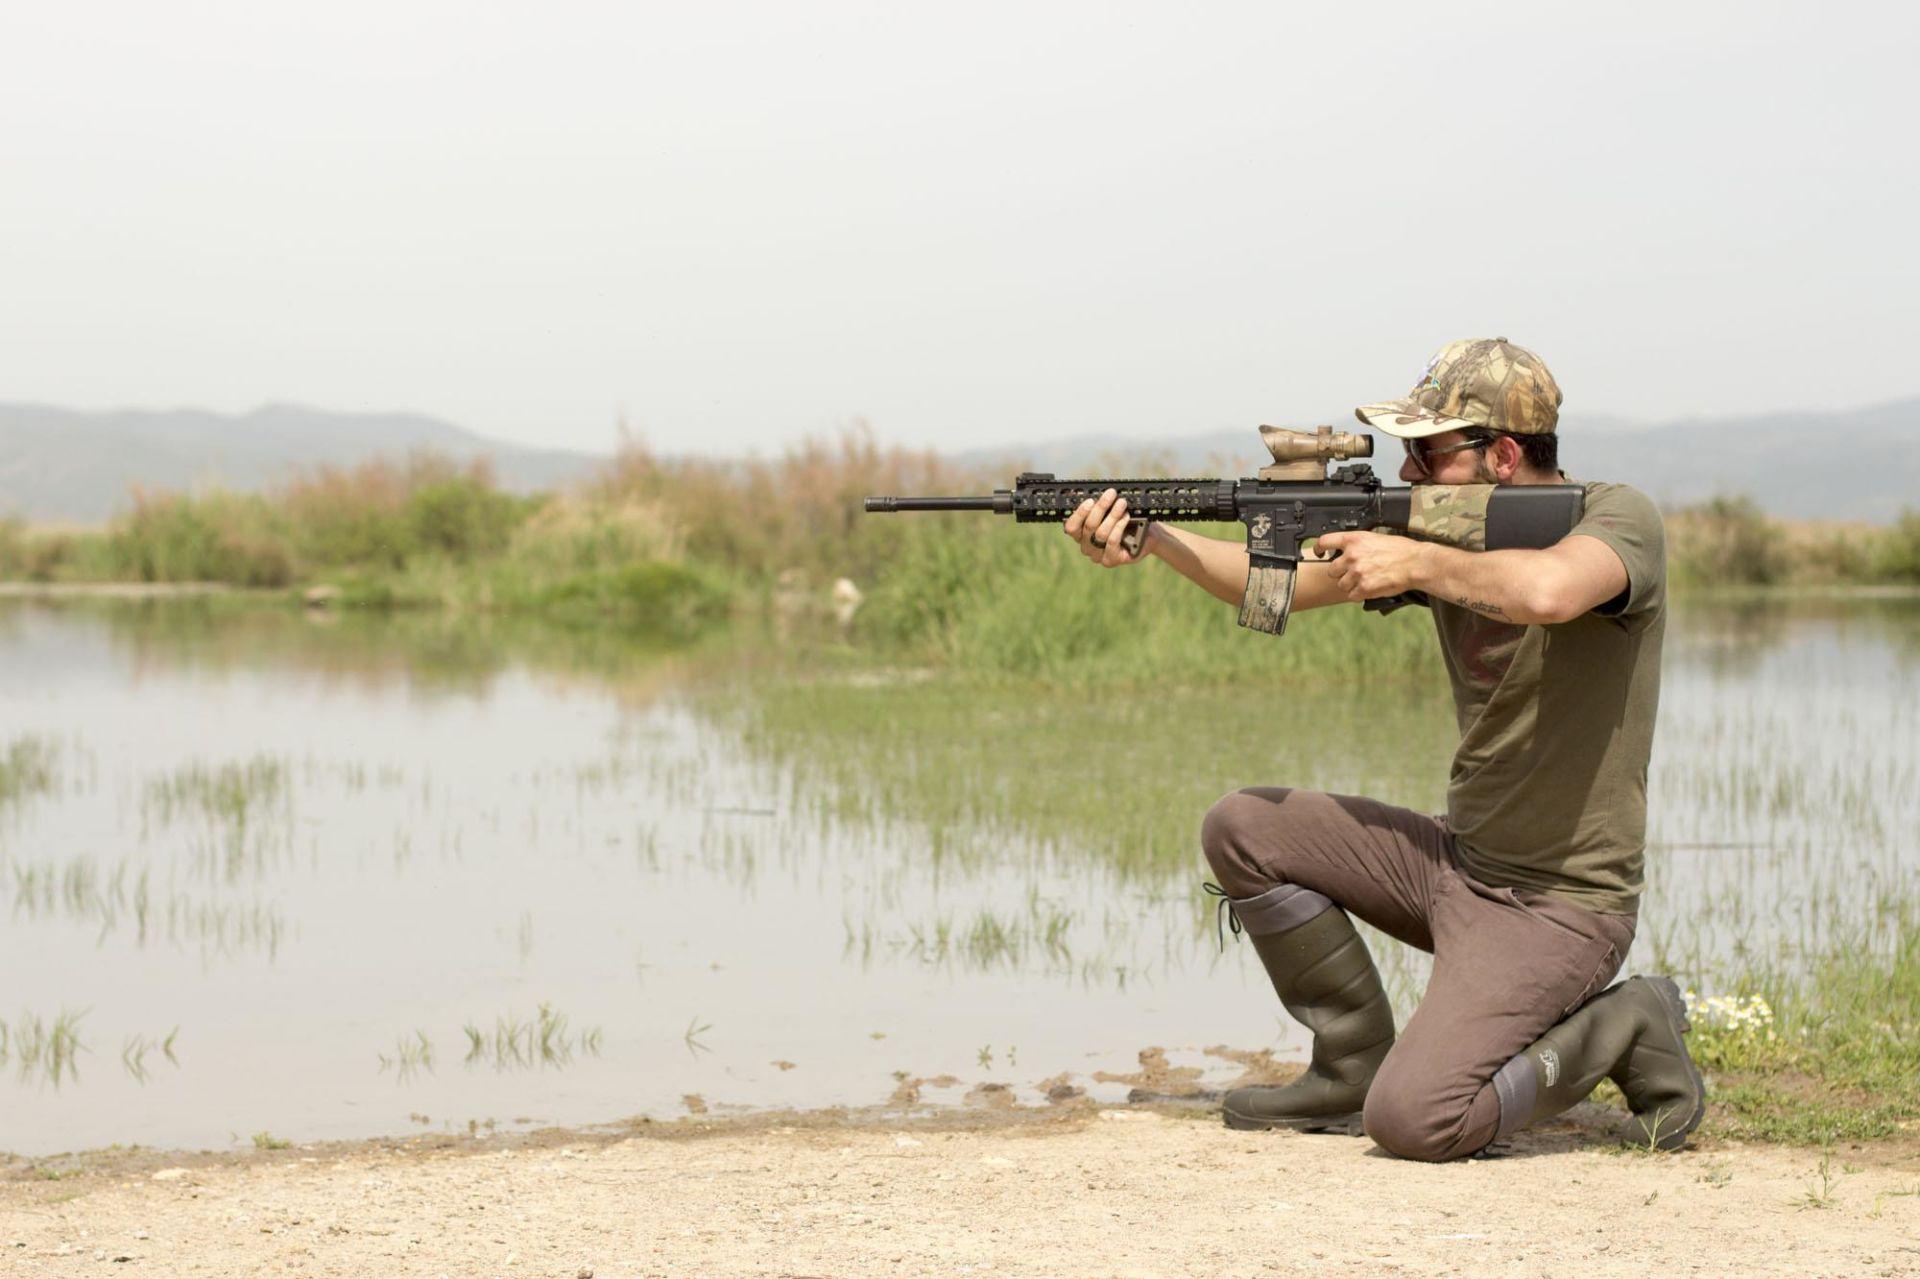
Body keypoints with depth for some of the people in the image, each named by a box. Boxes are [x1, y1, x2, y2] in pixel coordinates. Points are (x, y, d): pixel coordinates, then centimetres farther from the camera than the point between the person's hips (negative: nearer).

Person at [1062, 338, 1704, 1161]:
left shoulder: (1618, 519, -15)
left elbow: (1549, 591, -39)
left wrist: (1417, 564, -24)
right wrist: (1152, 539, -10)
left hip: (1561, 902, -8)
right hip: (1458, 860, 8)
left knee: (1411, 1122, -23)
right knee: (1243, 828, 3)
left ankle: (1623, 1033, 1)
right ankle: (1354, 1065, 14)